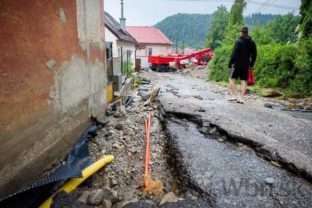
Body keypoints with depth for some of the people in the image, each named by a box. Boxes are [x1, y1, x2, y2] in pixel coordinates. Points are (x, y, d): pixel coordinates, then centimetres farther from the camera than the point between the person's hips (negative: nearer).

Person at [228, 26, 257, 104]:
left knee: (232, 79, 5)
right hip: (246, 65, 6)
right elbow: (254, 55, 15)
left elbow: (234, 54, -14)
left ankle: (234, 95, -2)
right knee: (244, 81, 6)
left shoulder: (239, 42, -9)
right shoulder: (252, 42, 11)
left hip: (237, 64, -6)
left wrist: (230, 63, -9)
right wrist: (251, 64, 22)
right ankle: (241, 98, 5)